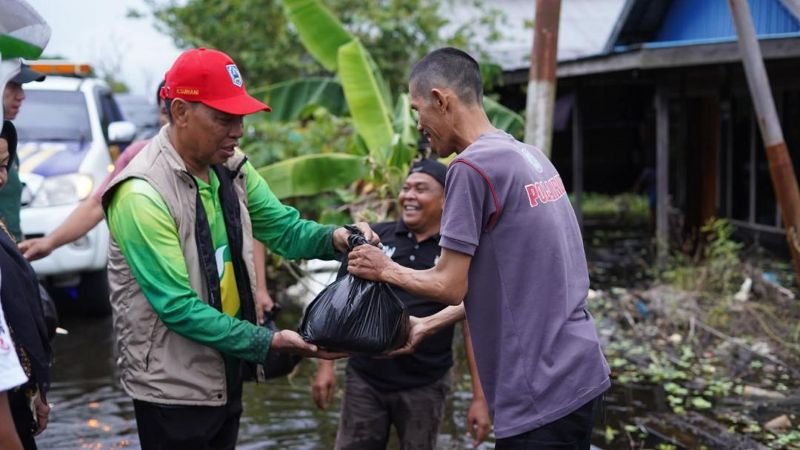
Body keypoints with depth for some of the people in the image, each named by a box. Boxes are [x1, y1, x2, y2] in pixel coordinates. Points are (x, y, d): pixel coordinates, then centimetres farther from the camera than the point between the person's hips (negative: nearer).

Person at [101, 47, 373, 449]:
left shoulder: (230, 167, 0)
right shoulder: (142, 194, -24)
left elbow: (283, 228, 5)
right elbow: (176, 306, -25)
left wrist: (333, 238, -17)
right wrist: (267, 342, -27)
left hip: (226, 374, 7)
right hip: (174, 386, -7)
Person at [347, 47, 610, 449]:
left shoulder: (472, 168, -15)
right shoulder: (529, 156, 12)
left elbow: (450, 286, -13)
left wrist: (386, 270, 4)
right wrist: (429, 324, 21)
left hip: (541, 392, -9)